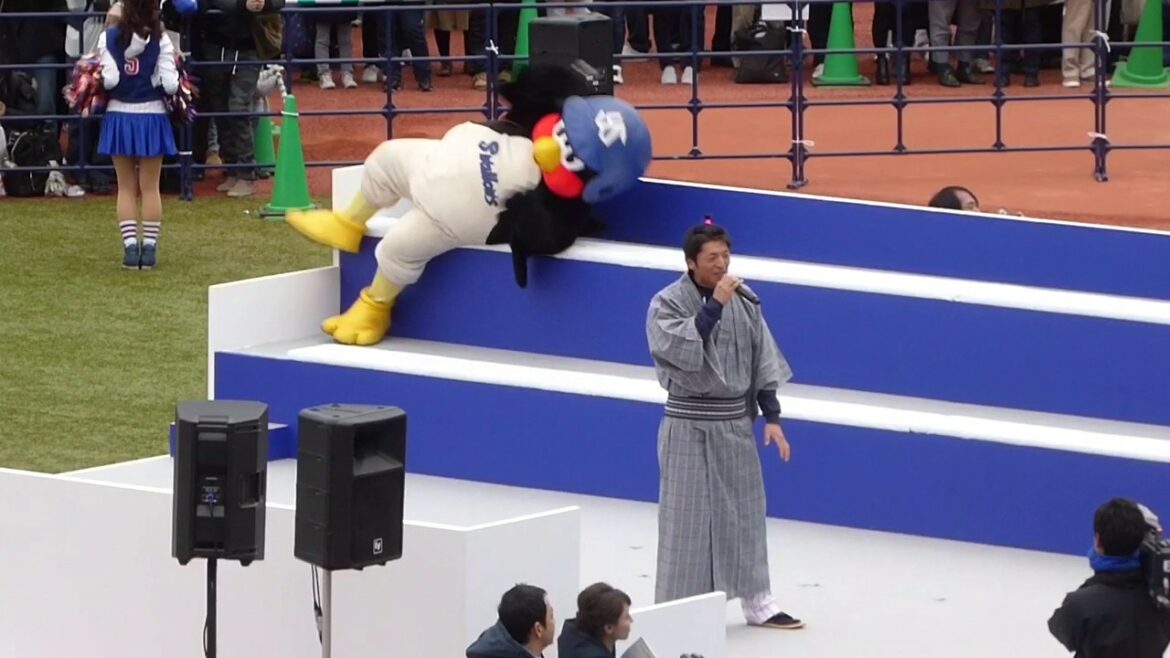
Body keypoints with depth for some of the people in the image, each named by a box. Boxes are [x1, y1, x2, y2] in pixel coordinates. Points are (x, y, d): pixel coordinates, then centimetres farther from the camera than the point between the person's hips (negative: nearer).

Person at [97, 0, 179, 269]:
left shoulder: (109, 37, -9)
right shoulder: (160, 40, -10)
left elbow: (109, 80, -15)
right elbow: (170, 84, -14)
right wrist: (175, 71, 7)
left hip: (119, 117, 0)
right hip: (152, 117, 0)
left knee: (126, 188, 10)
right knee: (150, 187, 10)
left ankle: (130, 247, 4)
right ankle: (149, 248, 8)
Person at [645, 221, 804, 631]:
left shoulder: (743, 301, 3)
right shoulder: (667, 303, -9)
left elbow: (762, 360, 7)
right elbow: (680, 351, -25)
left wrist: (772, 417, 3)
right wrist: (713, 305, -28)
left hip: (735, 423, 4)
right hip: (690, 427, -4)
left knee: (744, 513, 11)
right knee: (686, 517, -4)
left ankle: (757, 603, 20)